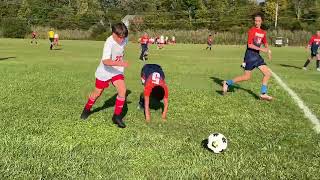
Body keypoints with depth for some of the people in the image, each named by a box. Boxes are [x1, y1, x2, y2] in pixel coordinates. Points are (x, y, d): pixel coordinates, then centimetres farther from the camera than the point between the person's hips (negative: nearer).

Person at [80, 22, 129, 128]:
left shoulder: (123, 40, -9)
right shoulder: (109, 43, -30)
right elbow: (105, 61, -43)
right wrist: (120, 64, -52)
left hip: (117, 71, 4)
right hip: (104, 71, -4)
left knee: (122, 90, -17)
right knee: (97, 93, 13)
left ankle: (117, 116, -4)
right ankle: (87, 110, 42)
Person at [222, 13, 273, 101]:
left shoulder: (263, 33, 12)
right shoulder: (252, 31, -11)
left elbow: (265, 43, 25)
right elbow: (249, 45, -17)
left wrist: (268, 50, 7)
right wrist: (261, 49, -22)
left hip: (257, 55, 7)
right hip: (250, 55, -7)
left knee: (268, 74, 1)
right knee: (246, 77, -5)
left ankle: (263, 94, 7)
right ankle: (227, 83, 9)